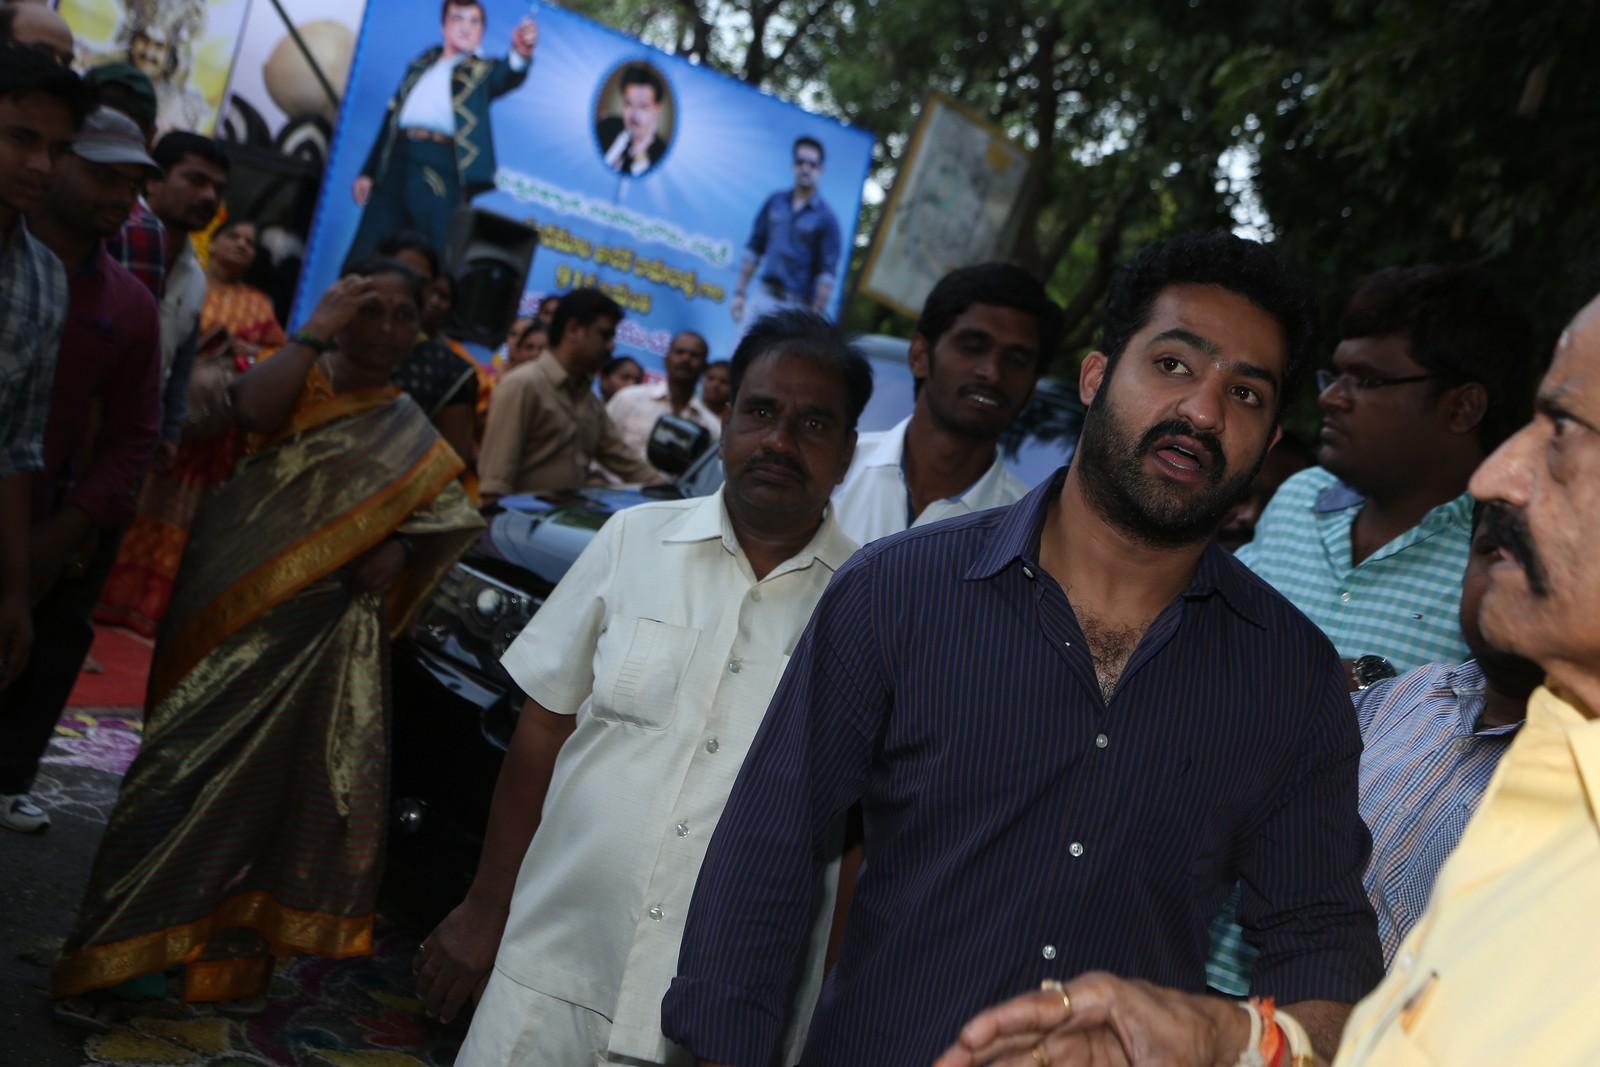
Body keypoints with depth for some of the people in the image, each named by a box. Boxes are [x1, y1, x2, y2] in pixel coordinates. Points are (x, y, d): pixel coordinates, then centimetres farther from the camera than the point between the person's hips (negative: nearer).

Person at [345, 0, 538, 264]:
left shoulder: (483, 71, 13)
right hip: (396, 163, 4)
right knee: (364, 259, 2)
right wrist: (368, 171, 19)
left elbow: (508, 76, -11)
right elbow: (393, 116, 24)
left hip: (441, 172, -4)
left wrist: (521, 53, -36)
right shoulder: (422, 64, 24)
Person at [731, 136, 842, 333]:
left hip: (796, 305, -4)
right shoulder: (775, 202, 9)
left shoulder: (825, 217, -4)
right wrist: (740, 292, 9)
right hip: (762, 296, 4)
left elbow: (827, 272, -7)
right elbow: (754, 248, 14)